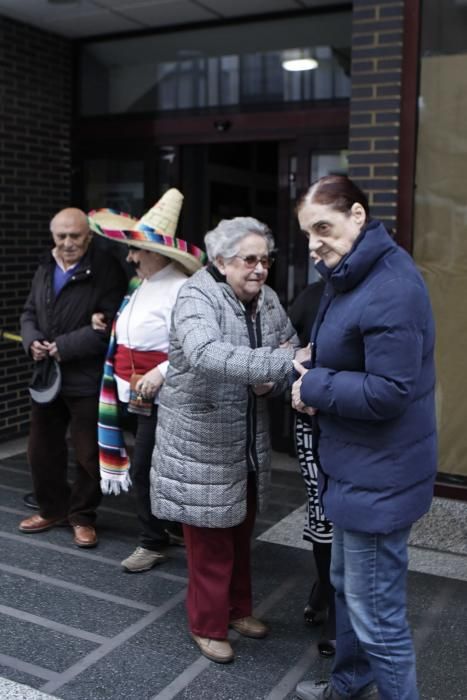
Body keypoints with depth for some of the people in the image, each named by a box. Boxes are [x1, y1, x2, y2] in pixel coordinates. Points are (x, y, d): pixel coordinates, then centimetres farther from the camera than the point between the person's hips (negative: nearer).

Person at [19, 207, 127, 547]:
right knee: (42, 449, 17)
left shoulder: (106, 271, -12)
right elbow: (29, 313, 17)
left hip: (87, 379, -7)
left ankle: (83, 516, 23)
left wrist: (65, 347, -20)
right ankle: (52, 508, 36)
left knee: (89, 453, 4)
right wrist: (32, 342, -4)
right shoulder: (45, 269, 12)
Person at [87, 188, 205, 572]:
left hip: (160, 397, -9)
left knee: (144, 467, 1)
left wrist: (161, 373, -29)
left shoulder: (180, 289, -21)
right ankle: (176, 528, 34)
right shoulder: (142, 285, 11)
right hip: (134, 394, 9)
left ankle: (154, 542, 19)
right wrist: (112, 327, 11)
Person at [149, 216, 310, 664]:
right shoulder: (197, 298, -20)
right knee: (209, 541, 6)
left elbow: (294, 350, 5)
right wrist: (281, 363, -45)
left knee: (241, 531, 21)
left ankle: (238, 608, 41)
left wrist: (270, 383, -16)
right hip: (201, 439, -7)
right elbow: (205, 354, -39)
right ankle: (208, 625, 26)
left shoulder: (266, 299, 2)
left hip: (248, 440, 7)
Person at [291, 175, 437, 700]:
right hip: (355, 463, 11)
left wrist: (314, 387, -16)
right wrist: (310, 380, -4)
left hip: (378, 473, -11)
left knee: (375, 612, 3)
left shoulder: (390, 288, -24)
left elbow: (387, 392, -27)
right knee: (346, 584, 26)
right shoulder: (348, 276, 9)